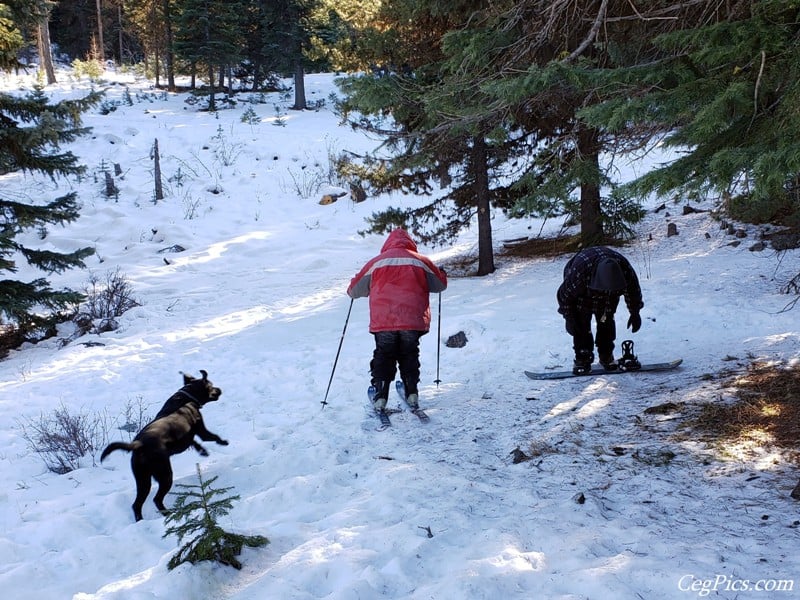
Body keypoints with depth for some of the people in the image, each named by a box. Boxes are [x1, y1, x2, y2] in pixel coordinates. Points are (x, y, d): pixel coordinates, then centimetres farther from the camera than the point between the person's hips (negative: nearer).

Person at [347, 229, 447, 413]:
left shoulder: (376, 262, 6)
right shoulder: (421, 261, 7)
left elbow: (354, 290, 12)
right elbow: (441, 284, 19)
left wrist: (352, 290, 37)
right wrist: (441, 273, 42)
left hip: (383, 322, -1)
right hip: (413, 321, 1)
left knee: (383, 357, 14)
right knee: (409, 356, 21)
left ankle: (380, 396, 4)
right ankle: (412, 393, 16)